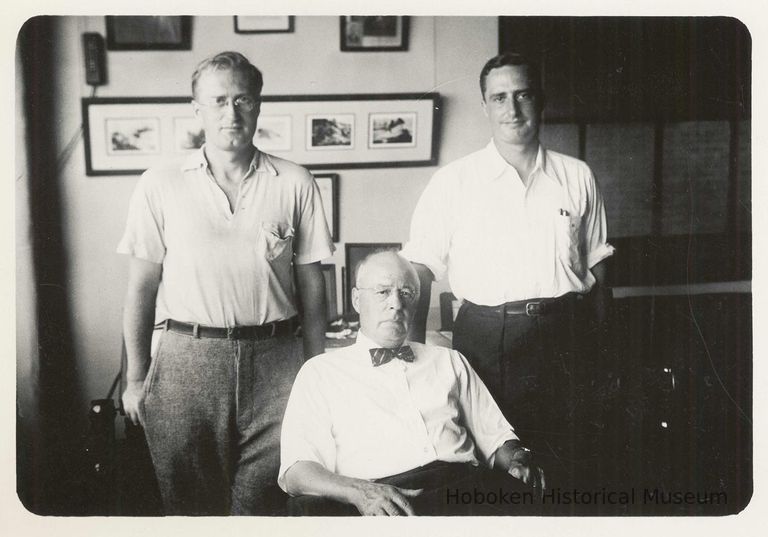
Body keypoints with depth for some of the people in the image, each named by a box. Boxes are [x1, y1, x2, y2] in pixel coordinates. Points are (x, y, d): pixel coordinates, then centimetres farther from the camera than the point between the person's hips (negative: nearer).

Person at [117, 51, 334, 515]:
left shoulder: (296, 184, 3)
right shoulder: (159, 186, 2)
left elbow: (312, 285, 5)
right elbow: (142, 288, 5)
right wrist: (136, 378, 4)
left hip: (274, 360, 0)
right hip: (186, 359, 0)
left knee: (263, 500, 7)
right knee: (189, 502, 11)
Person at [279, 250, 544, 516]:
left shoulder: (449, 361, 26)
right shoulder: (320, 372, 14)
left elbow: (494, 436, 25)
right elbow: (296, 471, 2)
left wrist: (517, 460, 1)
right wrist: (359, 491, -17)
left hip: (466, 489, 2)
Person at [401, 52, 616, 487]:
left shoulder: (577, 177, 8)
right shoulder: (454, 181, 1)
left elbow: (596, 267, 13)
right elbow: (420, 267, -1)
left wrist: (597, 351, 10)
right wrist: (413, 347, -10)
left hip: (565, 339, 2)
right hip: (485, 334, -2)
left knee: (566, 466, 8)